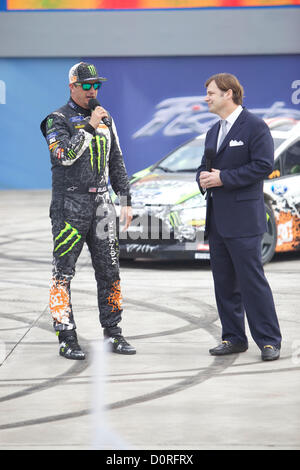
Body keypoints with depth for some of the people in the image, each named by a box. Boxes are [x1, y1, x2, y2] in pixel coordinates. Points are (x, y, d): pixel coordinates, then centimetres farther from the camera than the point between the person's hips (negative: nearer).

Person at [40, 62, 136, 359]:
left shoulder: (106, 120, 14)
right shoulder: (58, 120, -4)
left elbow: (116, 163, 18)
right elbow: (65, 155, -20)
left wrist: (126, 201, 13)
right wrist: (89, 126, -19)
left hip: (101, 202, 6)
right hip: (70, 203, -6)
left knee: (109, 270, 6)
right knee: (63, 272, -5)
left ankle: (113, 334, 13)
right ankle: (67, 339, -2)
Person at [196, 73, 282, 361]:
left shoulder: (254, 127, -7)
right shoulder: (214, 131, 19)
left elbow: (264, 165, -16)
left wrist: (223, 178, -18)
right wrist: (203, 178, -2)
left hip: (243, 218, -8)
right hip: (217, 219, 8)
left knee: (252, 280, -9)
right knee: (224, 282, 9)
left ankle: (269, 341, -5)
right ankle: (234, 338, 17)